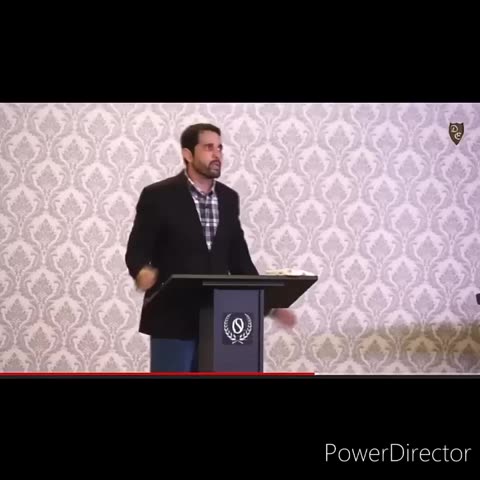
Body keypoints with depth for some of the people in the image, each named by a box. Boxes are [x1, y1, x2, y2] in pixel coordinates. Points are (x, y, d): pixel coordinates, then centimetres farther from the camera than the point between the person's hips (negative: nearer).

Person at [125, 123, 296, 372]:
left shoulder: (228, 198, 10)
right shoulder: (158, 196, -6)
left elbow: (238, 257, 15)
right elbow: (136, 250, -6)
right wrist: (142, 272, -29)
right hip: (173, 318, -5)